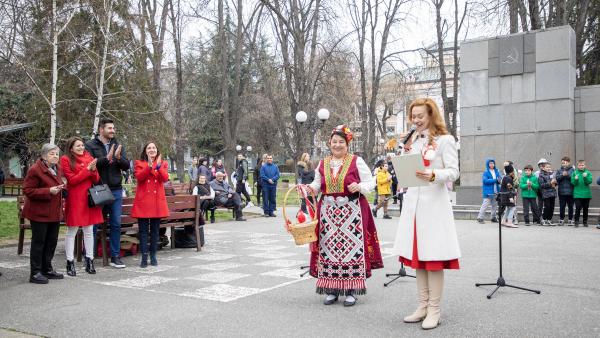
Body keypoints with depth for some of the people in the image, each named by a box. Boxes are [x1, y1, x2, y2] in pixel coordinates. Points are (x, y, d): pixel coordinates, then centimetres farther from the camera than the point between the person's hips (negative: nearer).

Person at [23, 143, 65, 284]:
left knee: (52, 241, 13)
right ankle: (35, 273, 6)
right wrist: (49, 192, -23)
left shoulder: (58, 168, 12)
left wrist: (60, 188, 7)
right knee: (38, 242, -2)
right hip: (39, 213, -8)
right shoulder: (35, 169, -13)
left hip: (55, 213, 8)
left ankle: (47, 269, 25)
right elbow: (27, 190, -16)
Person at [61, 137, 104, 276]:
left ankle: (89, 261, 15)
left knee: (89, 230, 8)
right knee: (72, 231, 0)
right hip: (74, 199, -5)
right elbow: (72, 180, -9)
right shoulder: (66, 160, -1)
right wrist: (87, 169, -13)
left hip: (89, 198, 5)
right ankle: (70, 263, 7)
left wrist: (94, 170, -8)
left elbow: (96, 180, 12)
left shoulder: (89, 158, 13)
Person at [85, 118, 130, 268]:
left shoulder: (118, 145, 10)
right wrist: (107, 159, -24)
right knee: (93, 224, 4)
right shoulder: (90, 145, -2)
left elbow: (126, 166, 4)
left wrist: (119, 158, -16)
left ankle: (115, 257, 16)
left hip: (116, 190, 4)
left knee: (116, 224, 7)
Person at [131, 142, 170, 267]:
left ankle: (153, 256, 15)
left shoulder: (163, 163, 11)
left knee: (155, 229, 7)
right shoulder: (139, 163, 7)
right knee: (143, 230, -2)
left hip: (157, 201, 1)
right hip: (143, 201, -1)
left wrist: (159, 166, -22)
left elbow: (165, 178, -7)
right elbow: (139, 177, -12)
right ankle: (144, 257, 1)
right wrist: (149, 166, -24)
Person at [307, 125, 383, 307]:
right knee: (329, 247, 3)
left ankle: (351, 291, 7)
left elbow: (370, 182, 1)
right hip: (328, 212, 4)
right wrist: (310, 188, -3)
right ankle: (332, 290, 14)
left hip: (352, 212, -3)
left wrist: (359, 187, -18)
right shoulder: (322, 163, 12)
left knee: (351, 246, -4)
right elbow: (317, 185, 18)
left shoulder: (357, 161, 0)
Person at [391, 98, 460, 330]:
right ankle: (423, 306, 18)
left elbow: (454, 172, -9)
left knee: (434, 258, -3)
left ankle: (434, 310, 5)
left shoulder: (445, 140, -1)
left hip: (434, 205, -6)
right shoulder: (412, 141, 17)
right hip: (412, 204, 6)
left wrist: (433, 175, -26)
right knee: (417, 257, 9)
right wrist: (405, 152, 6)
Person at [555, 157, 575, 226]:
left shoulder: (572, 170, 3)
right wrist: (562, 175, -19)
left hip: (570, 191, -1)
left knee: (570, 206, 7)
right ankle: (561, 219, 14)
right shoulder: (559, 170, 7)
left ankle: (570, 219, 15)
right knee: (562, 206, 5)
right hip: (562, 191, 1)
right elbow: (557, 178, -4)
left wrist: (568, 175, -21)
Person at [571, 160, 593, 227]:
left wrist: (585, 177, -24)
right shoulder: (575, 173, 1)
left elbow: (589, 181, -8)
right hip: (577, 194, -1)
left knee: (585, 208, 10)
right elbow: (573, 182, -2)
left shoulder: (588, 173, 2)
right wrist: (575, 179, -22)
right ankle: (576, 222, 0)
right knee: (578, 208, -6)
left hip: (586, 194, 2)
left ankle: (585, 222, 21)